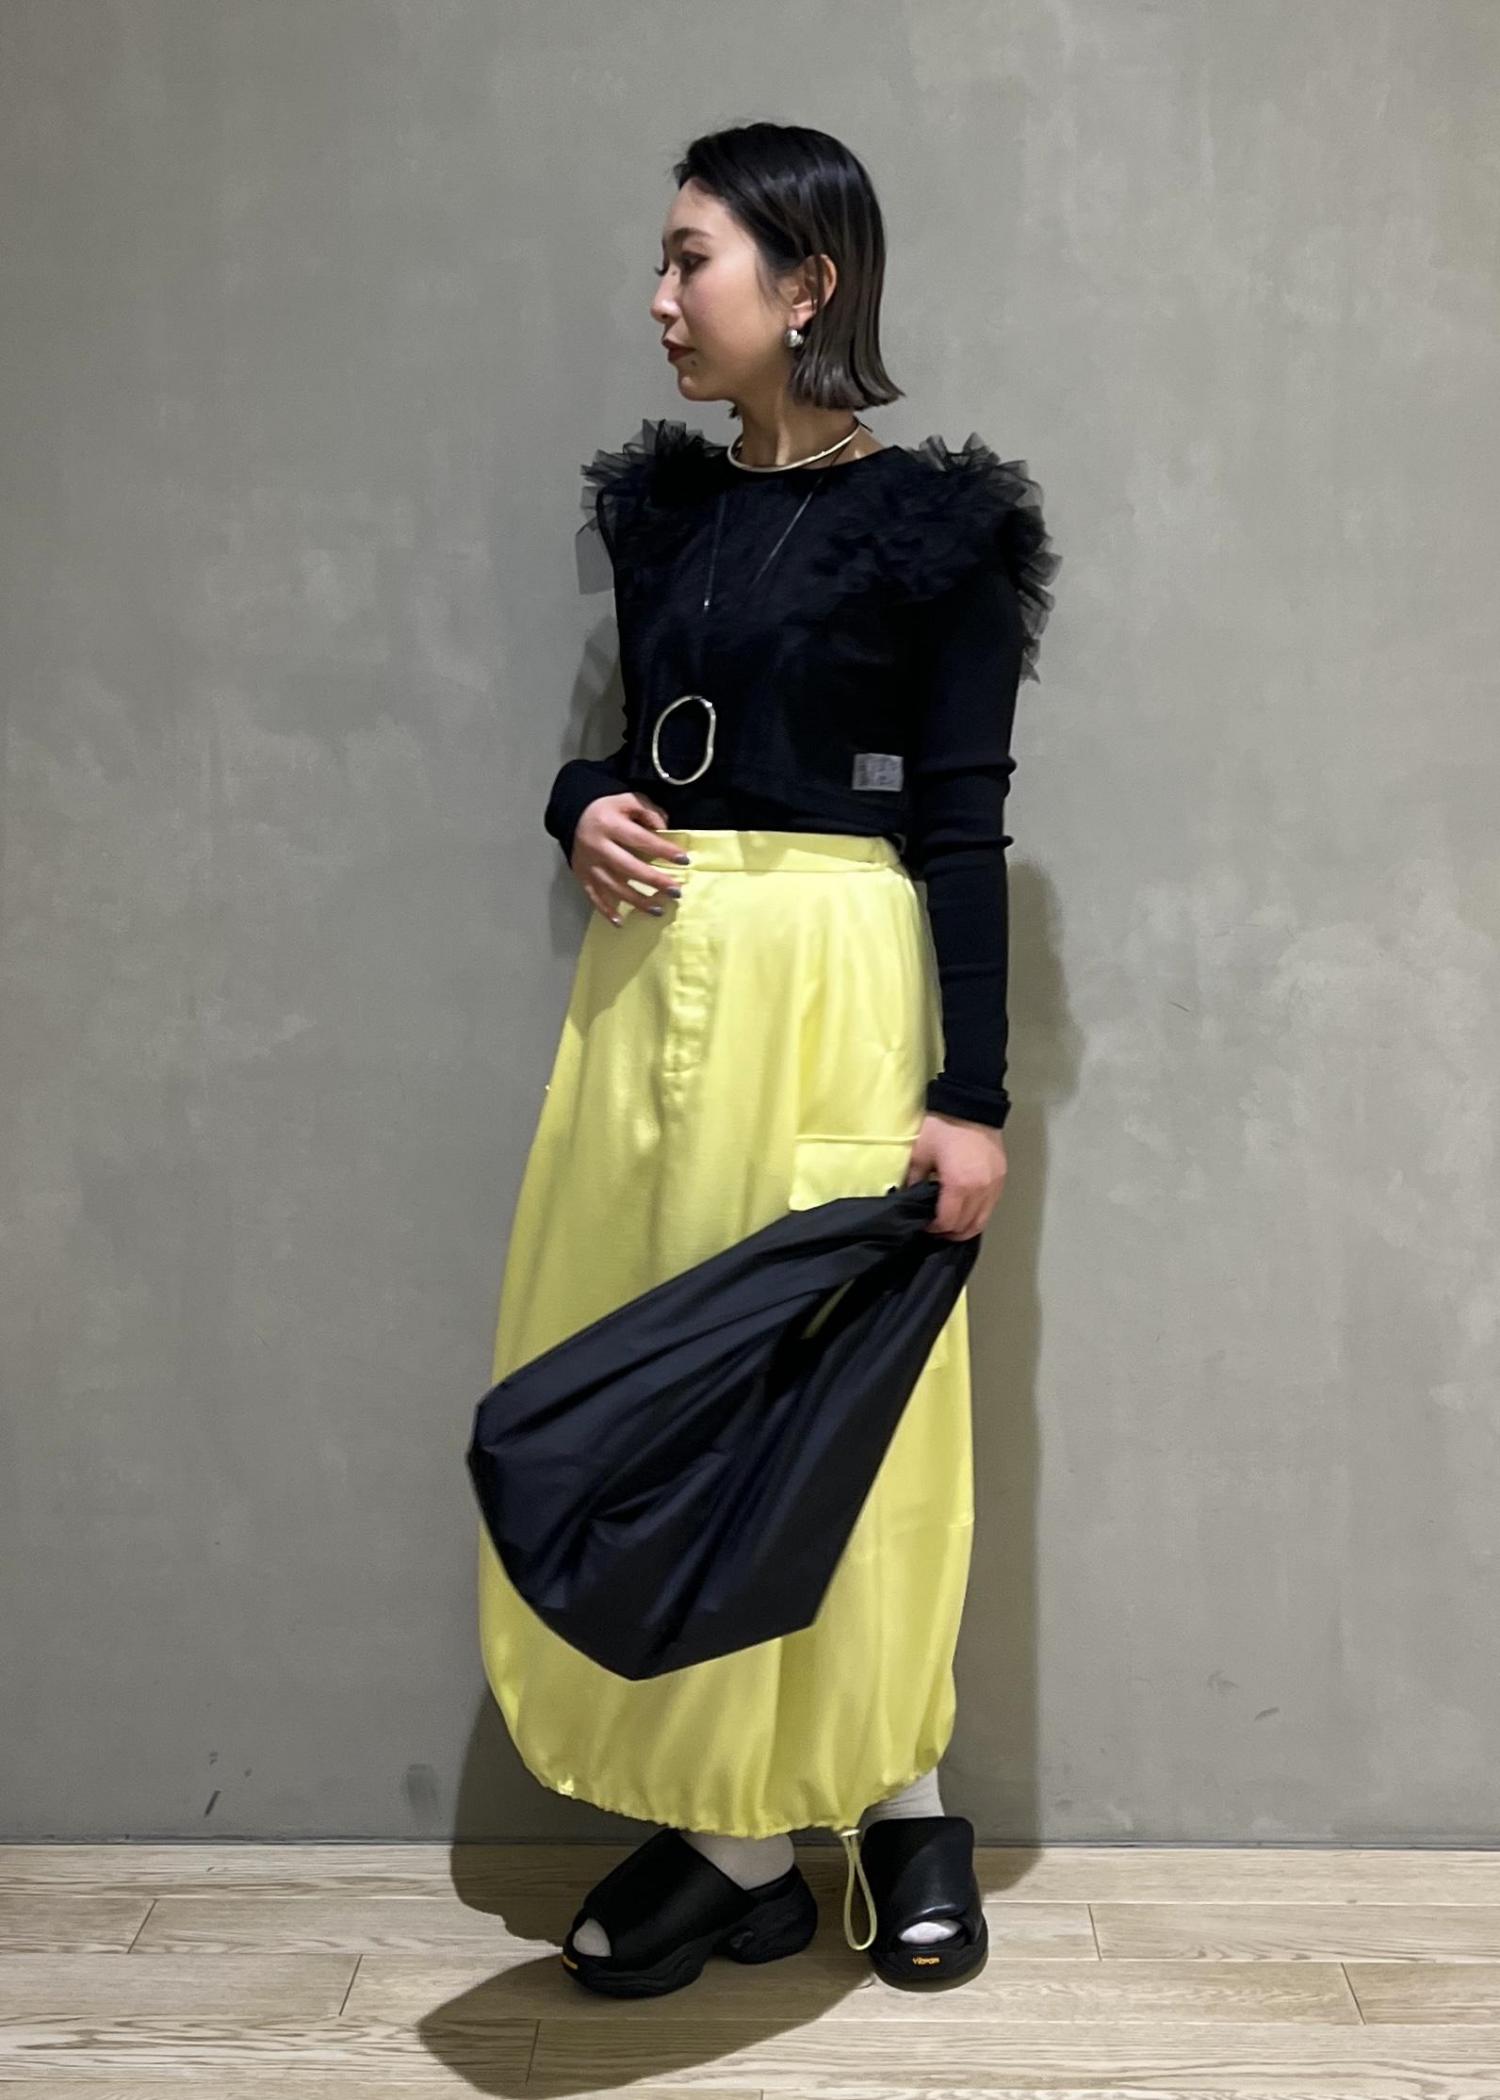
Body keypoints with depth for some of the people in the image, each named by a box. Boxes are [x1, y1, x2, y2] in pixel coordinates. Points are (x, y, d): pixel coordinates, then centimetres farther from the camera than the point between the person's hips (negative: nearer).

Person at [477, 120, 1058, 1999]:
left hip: (831, 981, -6)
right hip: (652, 978, 6)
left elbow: (963, 829, -7)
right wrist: (584, 807, -2)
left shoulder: (931, 525, -5)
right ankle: (734, 1817, 22)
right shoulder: (660, 507, 13)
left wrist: (970, 1095, -11)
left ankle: (826, 1812, 21)